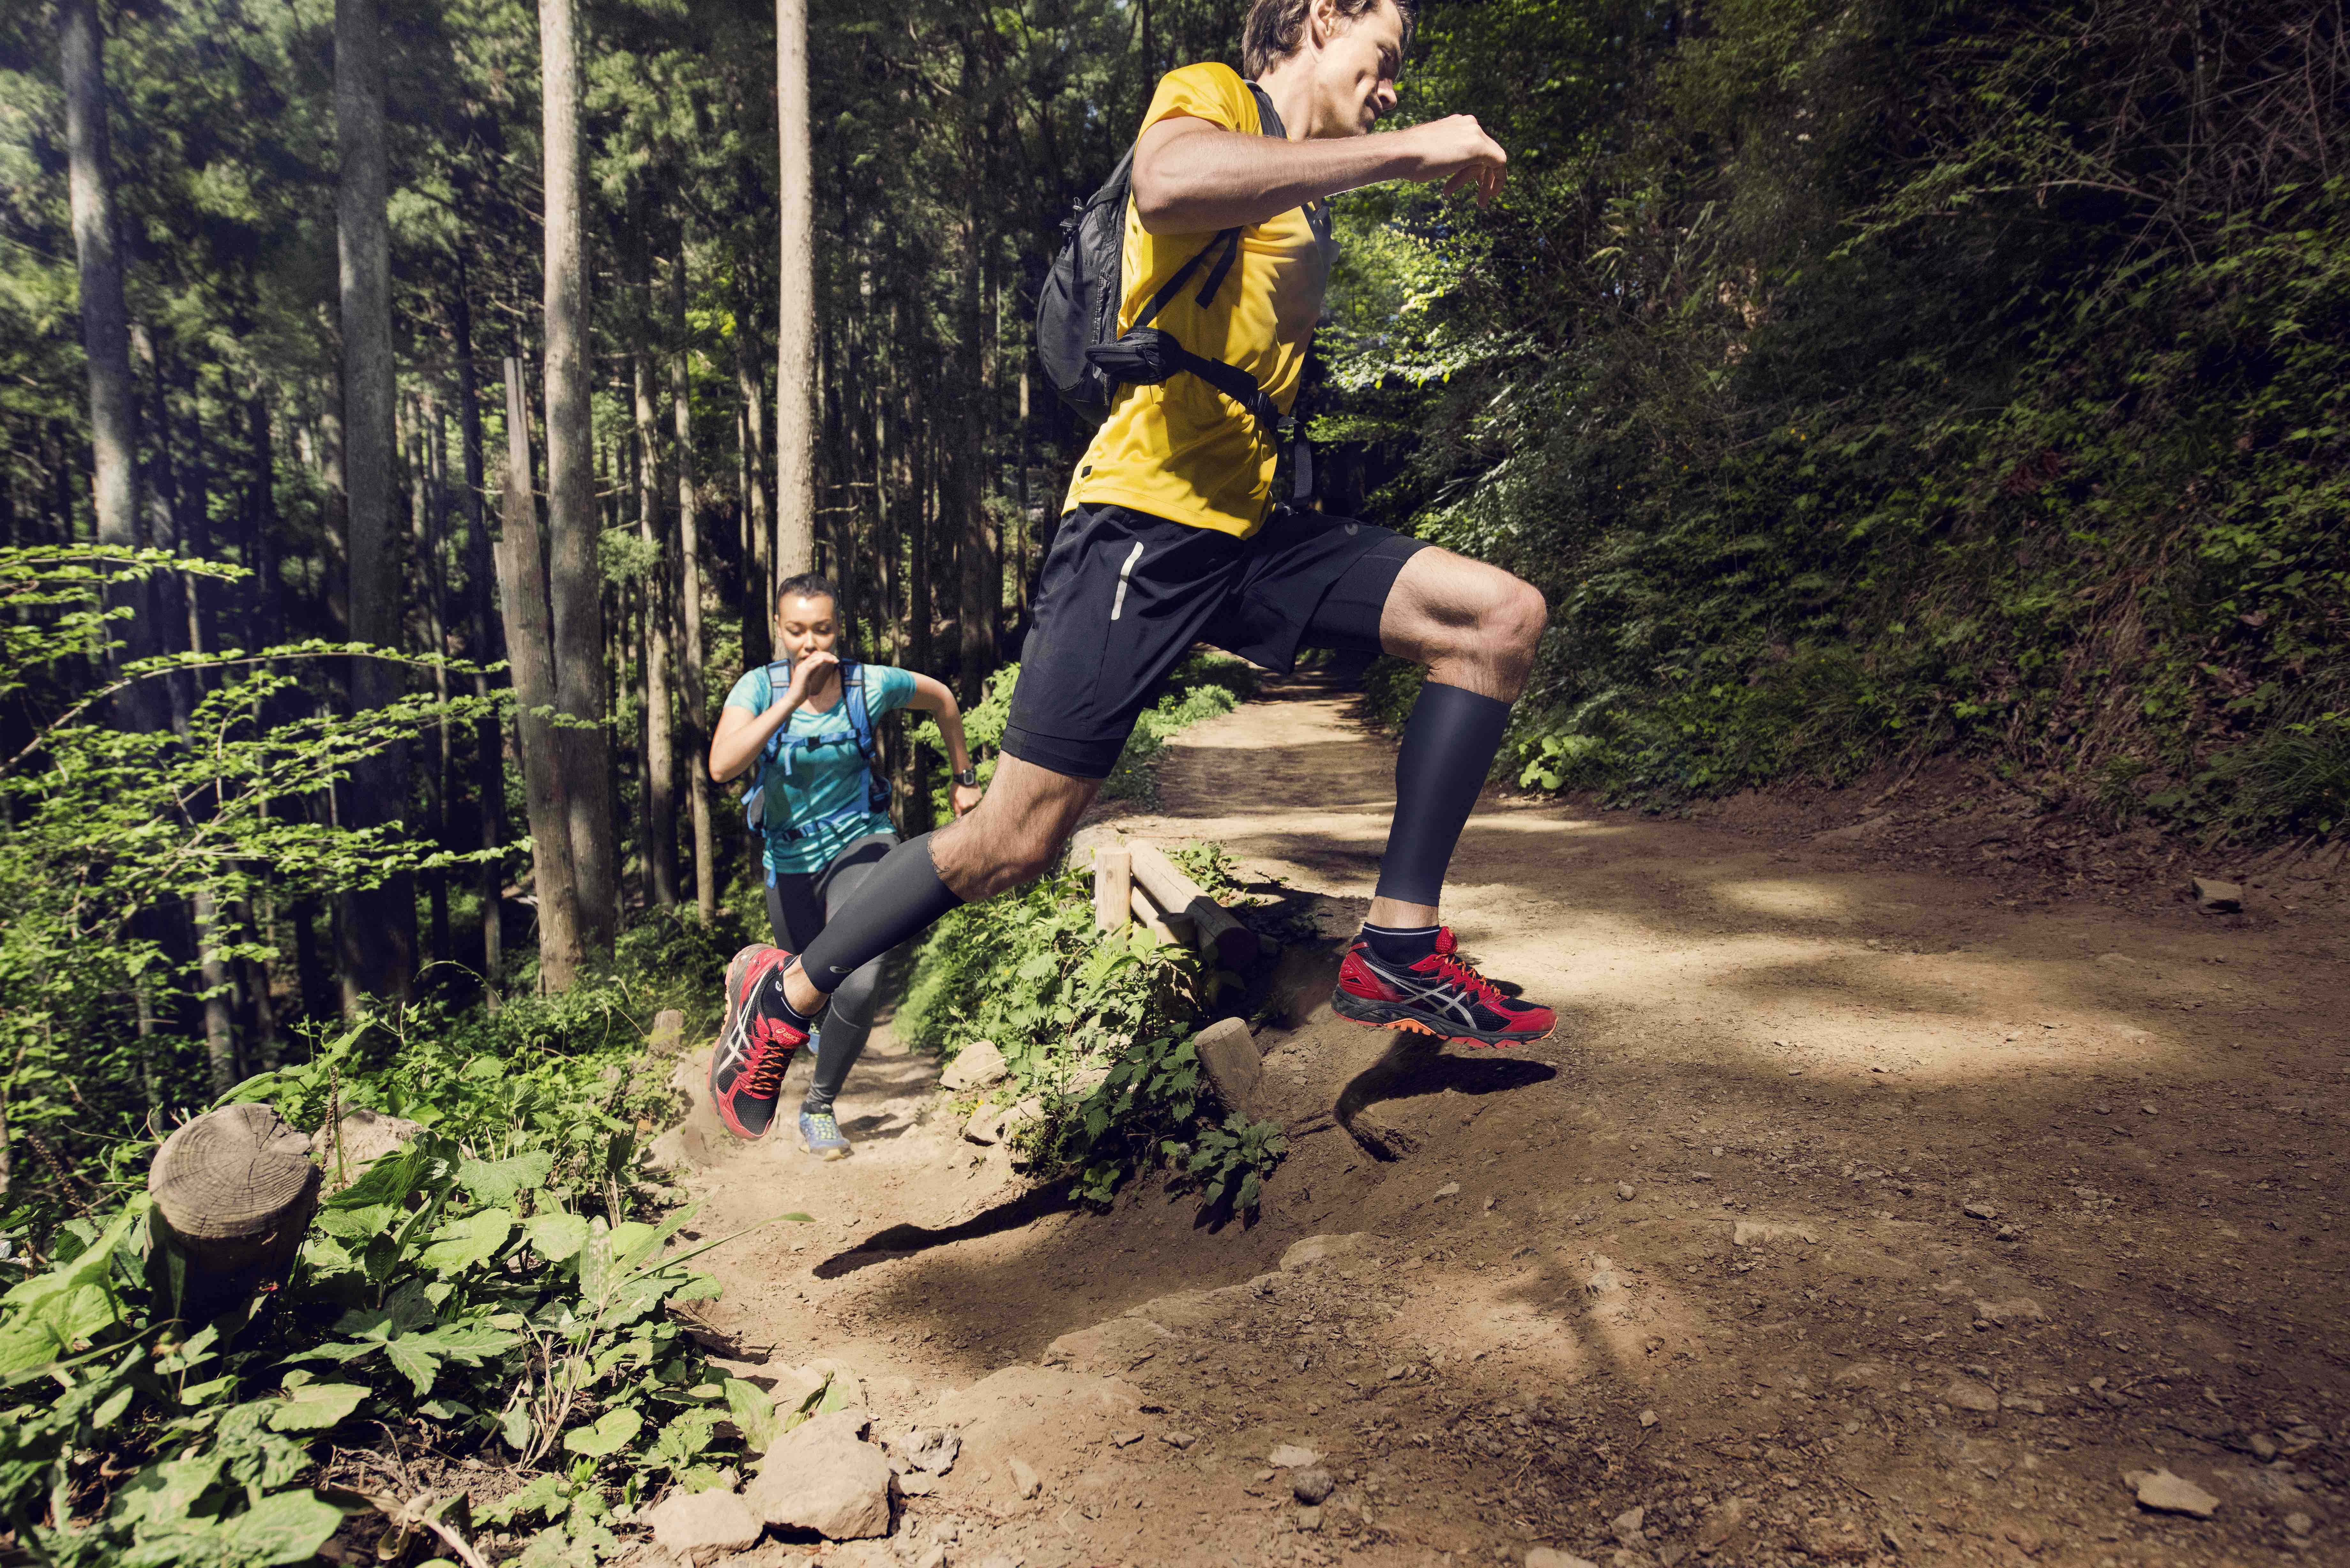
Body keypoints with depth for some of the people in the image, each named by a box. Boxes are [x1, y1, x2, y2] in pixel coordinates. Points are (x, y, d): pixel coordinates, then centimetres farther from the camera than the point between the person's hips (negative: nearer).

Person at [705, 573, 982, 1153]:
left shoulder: (871, 685, -14)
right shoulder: (759, 687, -16)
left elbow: (942, 699, 7)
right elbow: (722, 766, -34)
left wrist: (965, 777, 15)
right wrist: (793, 699, -40)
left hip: (861, 843, -1)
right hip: (790, 860, 1)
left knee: (859, 986, -24)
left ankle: (819, 1109, 3)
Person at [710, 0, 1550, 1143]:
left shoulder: (1307, 201, 27)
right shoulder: (1209, 97, 0)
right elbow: (1167, 186, -28)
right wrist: (1408, 147, -21)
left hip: (1250, 529, 9)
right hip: (1145, 518, -8)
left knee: (1503, 617, -6)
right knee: (1015, 845, -9)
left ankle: (1397, 952, -6)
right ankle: (791, 992, 14)